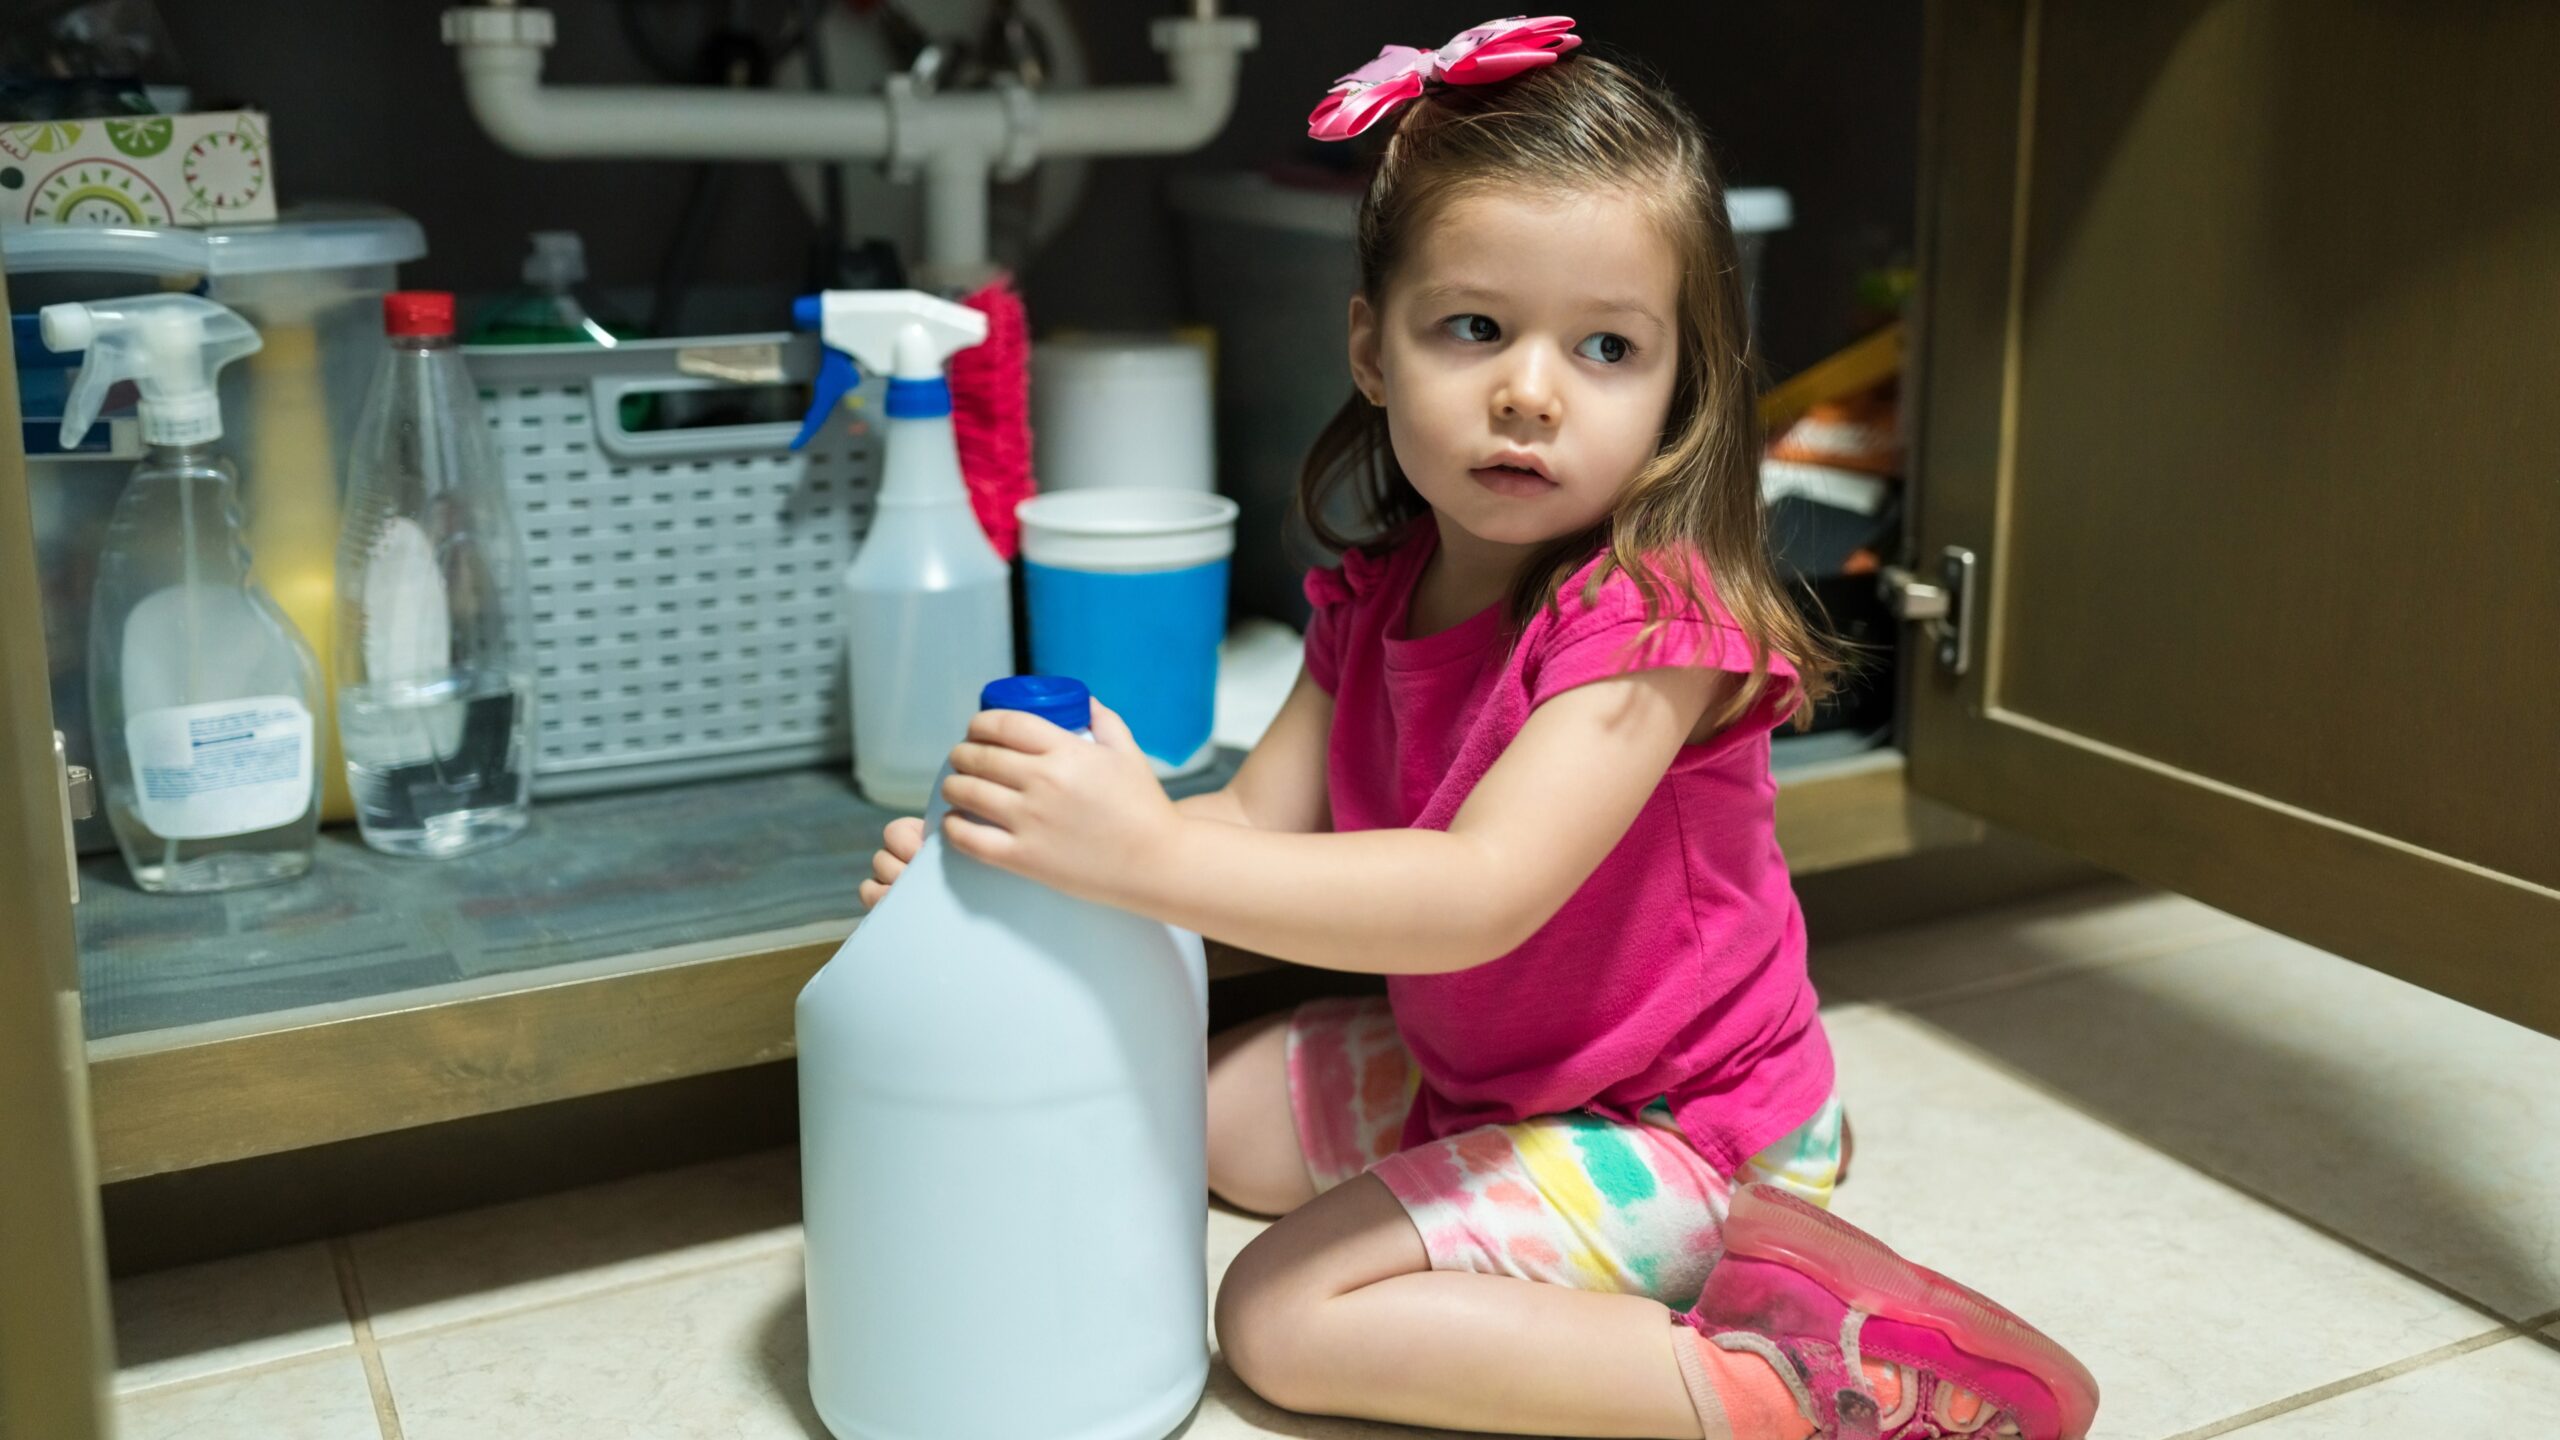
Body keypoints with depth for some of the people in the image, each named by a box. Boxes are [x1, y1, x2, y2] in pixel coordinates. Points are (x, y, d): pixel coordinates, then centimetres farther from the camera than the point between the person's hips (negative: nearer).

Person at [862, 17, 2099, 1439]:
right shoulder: (1378, 591, -3)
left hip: (1672, 1128, -8)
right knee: (1201, 1109, 18)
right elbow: (1260, 819, -4)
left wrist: (1150, 854, -44)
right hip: (1473, 1069, 9)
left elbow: (1484, 891, -39)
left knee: (1280, 1314, -15)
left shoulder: (1650, 615, -28)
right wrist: (1021, 845, -21)